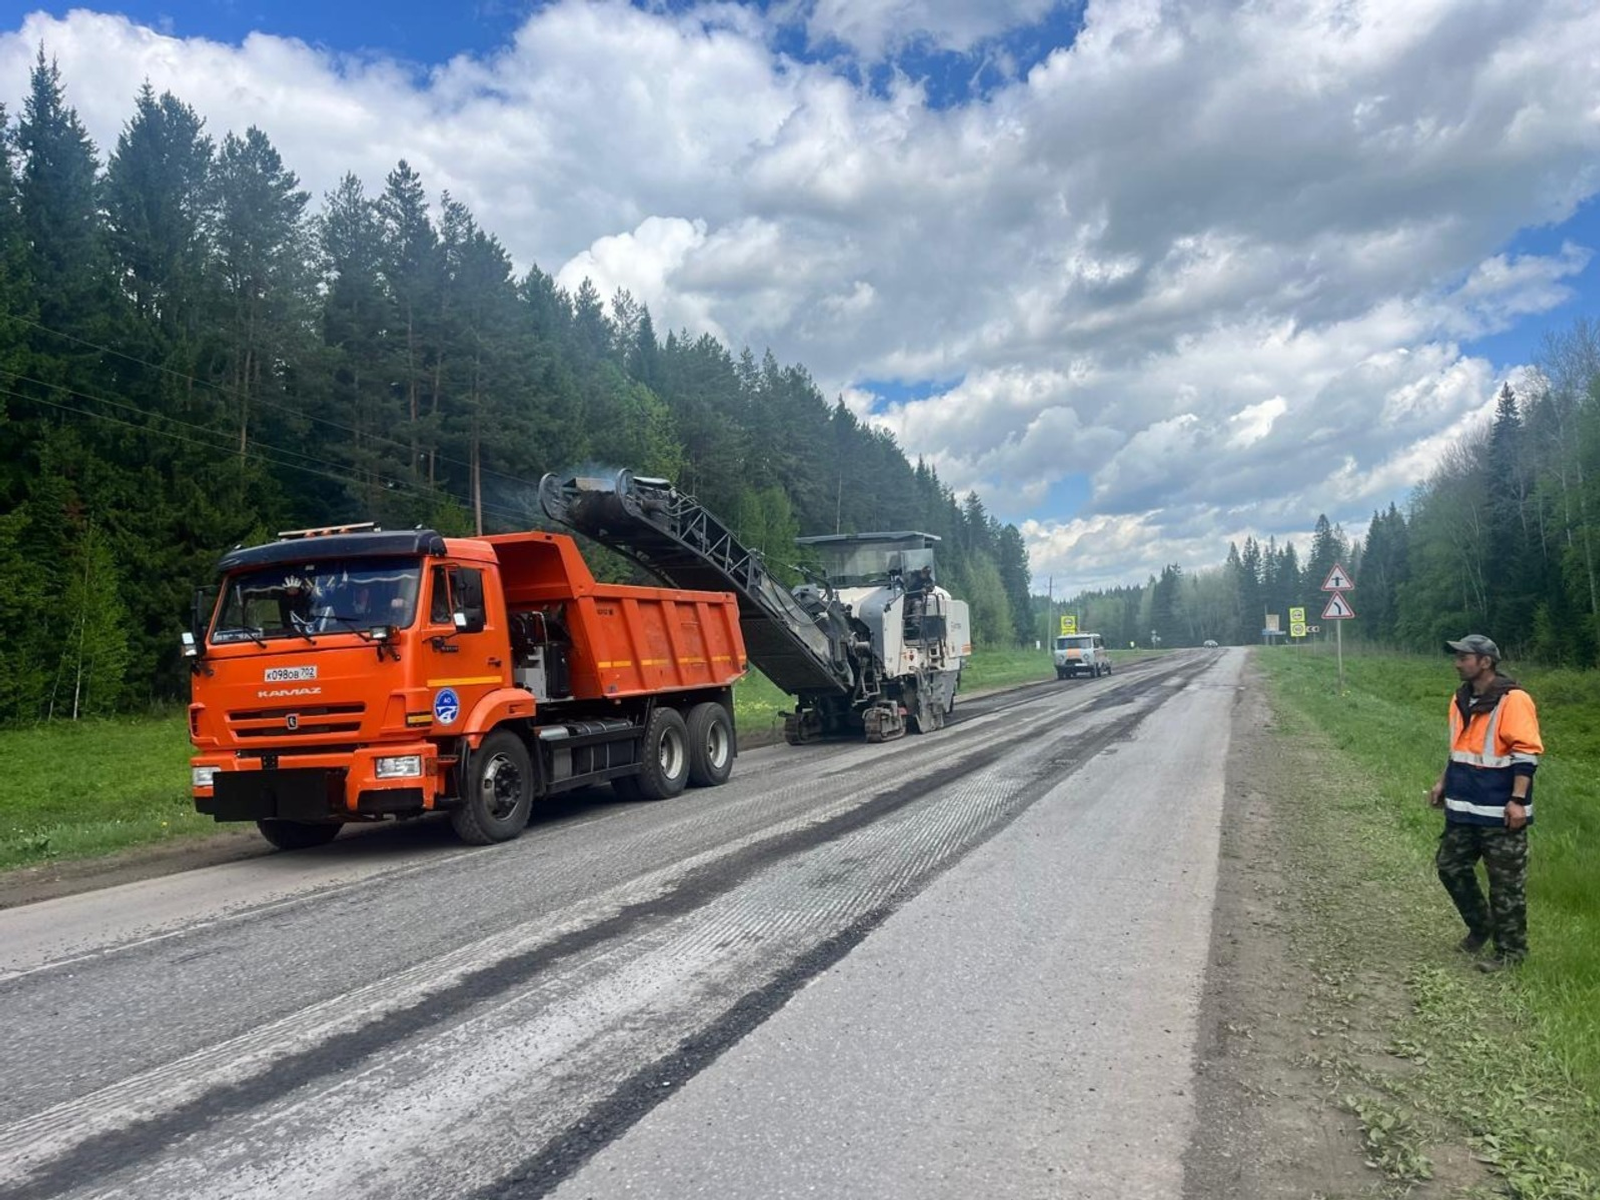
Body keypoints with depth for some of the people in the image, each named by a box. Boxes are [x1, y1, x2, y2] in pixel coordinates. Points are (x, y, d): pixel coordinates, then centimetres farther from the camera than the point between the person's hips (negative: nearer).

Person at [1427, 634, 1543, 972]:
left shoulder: (1513, 701, -15)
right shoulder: (1461, 699, 10)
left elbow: (1526, 753, -18)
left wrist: (1517, 800, -21)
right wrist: (1444, 783, 16)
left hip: (1500, 812, -8)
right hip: (1463, 808, 8)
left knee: (1506, 883, 2)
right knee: (1450, 868, 13)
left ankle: (1511, 949, 14)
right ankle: (1481, 925, 33)